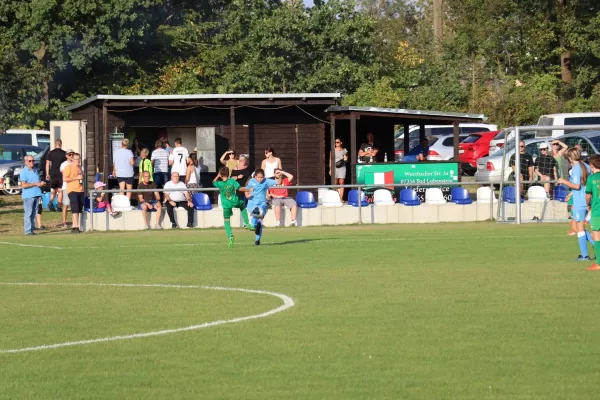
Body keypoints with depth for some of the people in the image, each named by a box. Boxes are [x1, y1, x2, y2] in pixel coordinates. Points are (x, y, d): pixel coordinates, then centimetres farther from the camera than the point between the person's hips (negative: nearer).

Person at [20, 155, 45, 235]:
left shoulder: (36, 170, 17)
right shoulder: (24, 171, -6)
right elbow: (24, 185, -13)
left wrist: (41, 183, 4)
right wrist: (36, 184, -15)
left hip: (37, 194, 7)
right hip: (28, 195, -7)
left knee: (34, 213, 6)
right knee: (28, 214, -7)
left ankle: (32, 229, 11)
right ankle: (28, 231, -7)